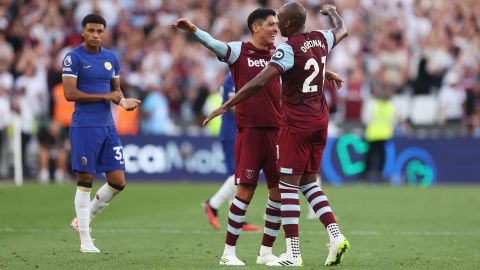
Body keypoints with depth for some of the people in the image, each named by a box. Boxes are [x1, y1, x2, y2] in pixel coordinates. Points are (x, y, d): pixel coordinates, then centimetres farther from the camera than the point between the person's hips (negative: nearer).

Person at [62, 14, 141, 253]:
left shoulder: (111, 58, 12)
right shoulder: (73, 58, -7)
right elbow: (69, 93, -14)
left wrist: (123, 101, -2)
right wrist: (105, 96, -14)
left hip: (108, 126, 6)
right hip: (84, 127, -6)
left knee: (118, 181, 1)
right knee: (85, 181, -2)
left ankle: (84, 219, 22)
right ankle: (85, 240, 5)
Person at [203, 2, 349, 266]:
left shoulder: (288, 49, -16)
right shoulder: (320, 39, 5)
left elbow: (259, 82, -25)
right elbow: (341, 30, 30)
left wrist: (225, 106, -21)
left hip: (296, 123, -7)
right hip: (320, 120, 7)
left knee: (288, 184, -2)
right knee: (308, 182, 16)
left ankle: (293, 253, -5)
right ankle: (336, 236, 2)